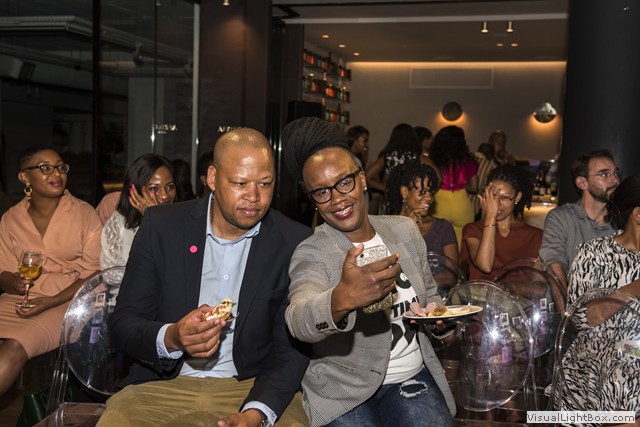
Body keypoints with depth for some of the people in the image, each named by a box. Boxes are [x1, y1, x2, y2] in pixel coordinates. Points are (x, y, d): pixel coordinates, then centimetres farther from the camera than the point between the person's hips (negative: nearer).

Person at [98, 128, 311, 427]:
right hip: (162, 385, 0)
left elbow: (290, 347, -4)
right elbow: (122, 324, 0)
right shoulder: (161, 226, -2)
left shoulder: (295, 243, -5)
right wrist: (171, 338, -21)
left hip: (253, 389, 0)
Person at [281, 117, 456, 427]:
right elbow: (299, 320, -32)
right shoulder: (311, 254, -12)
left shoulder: (405, 230, 4)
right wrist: (341, 299, -53)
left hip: (412, 377, 3)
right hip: (343, 391, -2)